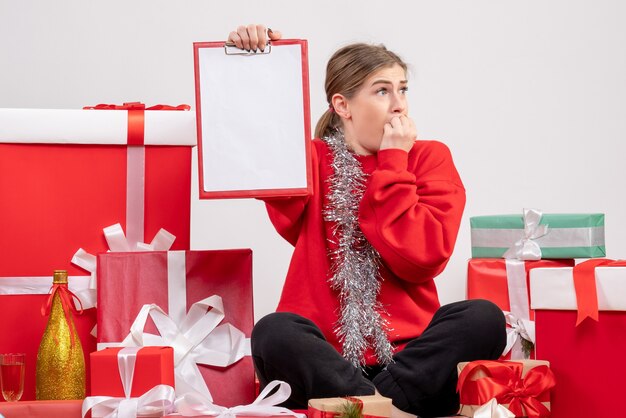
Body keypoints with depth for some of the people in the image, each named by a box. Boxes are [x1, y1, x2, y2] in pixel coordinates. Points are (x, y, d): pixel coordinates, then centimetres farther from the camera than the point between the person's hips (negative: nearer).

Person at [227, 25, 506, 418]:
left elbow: (420, 259, -5)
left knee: (483, 318, -26)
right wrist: (248, 62, -13)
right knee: (274, 332, -31)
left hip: (409, 352, 1)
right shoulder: (311, 160, 10)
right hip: (324, 353, -1)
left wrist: (393, 163, -5)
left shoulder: (429, 158, 8)